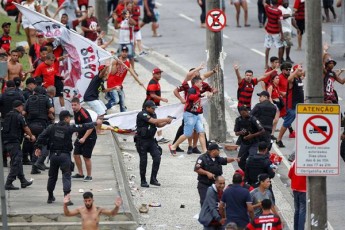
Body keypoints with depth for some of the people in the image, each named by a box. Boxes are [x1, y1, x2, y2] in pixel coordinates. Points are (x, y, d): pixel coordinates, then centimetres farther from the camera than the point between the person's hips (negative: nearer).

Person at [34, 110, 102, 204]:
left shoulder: (52, 127, 2)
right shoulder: (69, 128, -7)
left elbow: (41, 136, -2)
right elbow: (84, 127, -2)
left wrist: (38, 147, 5)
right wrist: (96, 123, 9)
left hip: (53, 154, 4)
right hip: (64, 155, -4)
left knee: (52, 176, 16)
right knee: (66, 176, -4)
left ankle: (50, 197, 26)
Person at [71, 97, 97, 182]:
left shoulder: (83, 113, -23)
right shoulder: (75, 112, 4)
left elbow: (90, 127, -27)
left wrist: (84, 138, -29)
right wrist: (78, 136, 20)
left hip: (89, 137, -9)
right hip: (80, 137, 9)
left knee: (86, 157, -5)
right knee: (76, 154, 7)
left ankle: (89, 176, 7)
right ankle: (80, 174, 20)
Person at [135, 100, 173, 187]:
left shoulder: (152, 114, 9)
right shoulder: (142, 115, -17)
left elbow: (158, 125, 17)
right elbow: (154, 121, -26)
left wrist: (166, 122, -2)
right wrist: (166, 119, -20)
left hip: (151, 140, 7)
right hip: (142, 141, -7)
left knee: (157, 157, -8)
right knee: (143, 161, 0)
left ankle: (153, 179, -1)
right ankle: (143, 181, 13)